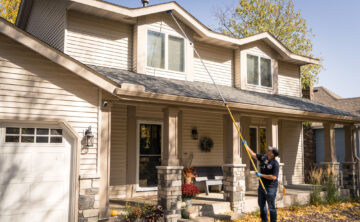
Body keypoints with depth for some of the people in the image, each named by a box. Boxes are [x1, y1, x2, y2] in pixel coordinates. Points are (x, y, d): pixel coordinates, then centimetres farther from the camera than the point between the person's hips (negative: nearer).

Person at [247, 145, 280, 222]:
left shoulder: (275, 163, -20)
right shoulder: (263, 157, 1)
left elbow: (273, 177, -25)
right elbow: (253, 155, 11)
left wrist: (261, 175, -21)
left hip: (270, 187, -8)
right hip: (261, 185, 8)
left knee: (271, 206, -1)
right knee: (261, 204, 19)